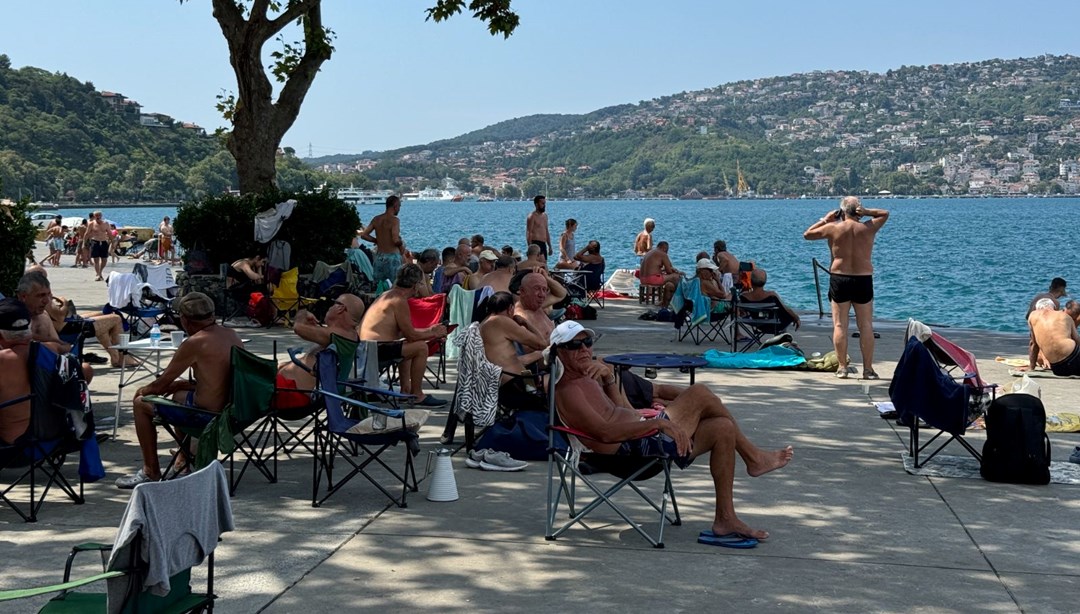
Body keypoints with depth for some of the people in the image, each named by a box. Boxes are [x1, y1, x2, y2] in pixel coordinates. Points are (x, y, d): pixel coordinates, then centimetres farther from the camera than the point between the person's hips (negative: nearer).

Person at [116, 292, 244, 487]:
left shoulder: (195, 343, -17)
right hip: (231, 406, 9)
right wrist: (186, 384, 18)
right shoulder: (232, 335, 5)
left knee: (141, 403, 8)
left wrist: (143, 390, 12)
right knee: (178, 392, 36)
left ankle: (151, 472, 15)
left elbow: (162, 384, -8)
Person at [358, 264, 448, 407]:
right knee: (421, 347, -12)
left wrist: (429, 331, 26)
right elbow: (410, 335, -11)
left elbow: (404, 331, 24)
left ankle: (405, 389, 28)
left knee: (408, 345, 31)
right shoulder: (400, 300, -14)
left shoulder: (387, 295, 17)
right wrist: (433, 334, 5)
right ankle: (417, 395, -3)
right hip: (377, 349, -11)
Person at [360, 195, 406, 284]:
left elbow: (363, 235, 5)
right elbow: (396, 240, -23)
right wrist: (402, 244, -2)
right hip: (392, 256, -6)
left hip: (379, 257, 6)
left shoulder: (376, 219, 6)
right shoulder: (394, 220, -13)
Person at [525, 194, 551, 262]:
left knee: (544, 264, 7)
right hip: (535, 244, -9)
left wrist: (549, 246, 19)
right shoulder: (532, 216, -8)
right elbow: (528, 233, -13)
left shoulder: (545, 216, 17)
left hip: (543, 244, 9)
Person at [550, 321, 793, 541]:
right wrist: (657, 423, -27)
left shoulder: (586, 379, 18)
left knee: (723, 428, 7)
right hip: (639, 448, -11)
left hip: (646, 441, 11)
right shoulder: (567, 391, -13)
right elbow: (604, 432, -25)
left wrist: (607, 378, 5)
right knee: (700, 393, -13)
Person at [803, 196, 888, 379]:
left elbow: (807, 234, 8)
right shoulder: (868, 228, -2)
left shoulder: (833, 228, -5)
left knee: (840, 325, 4)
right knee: (866, 325, 5)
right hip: (863, 280, 1)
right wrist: (866, 212, 3)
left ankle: (842, 366, 2)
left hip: (839, 279, -1)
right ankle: (868, 368, 6)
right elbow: (885, 214, 18)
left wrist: (825, 220, 15)